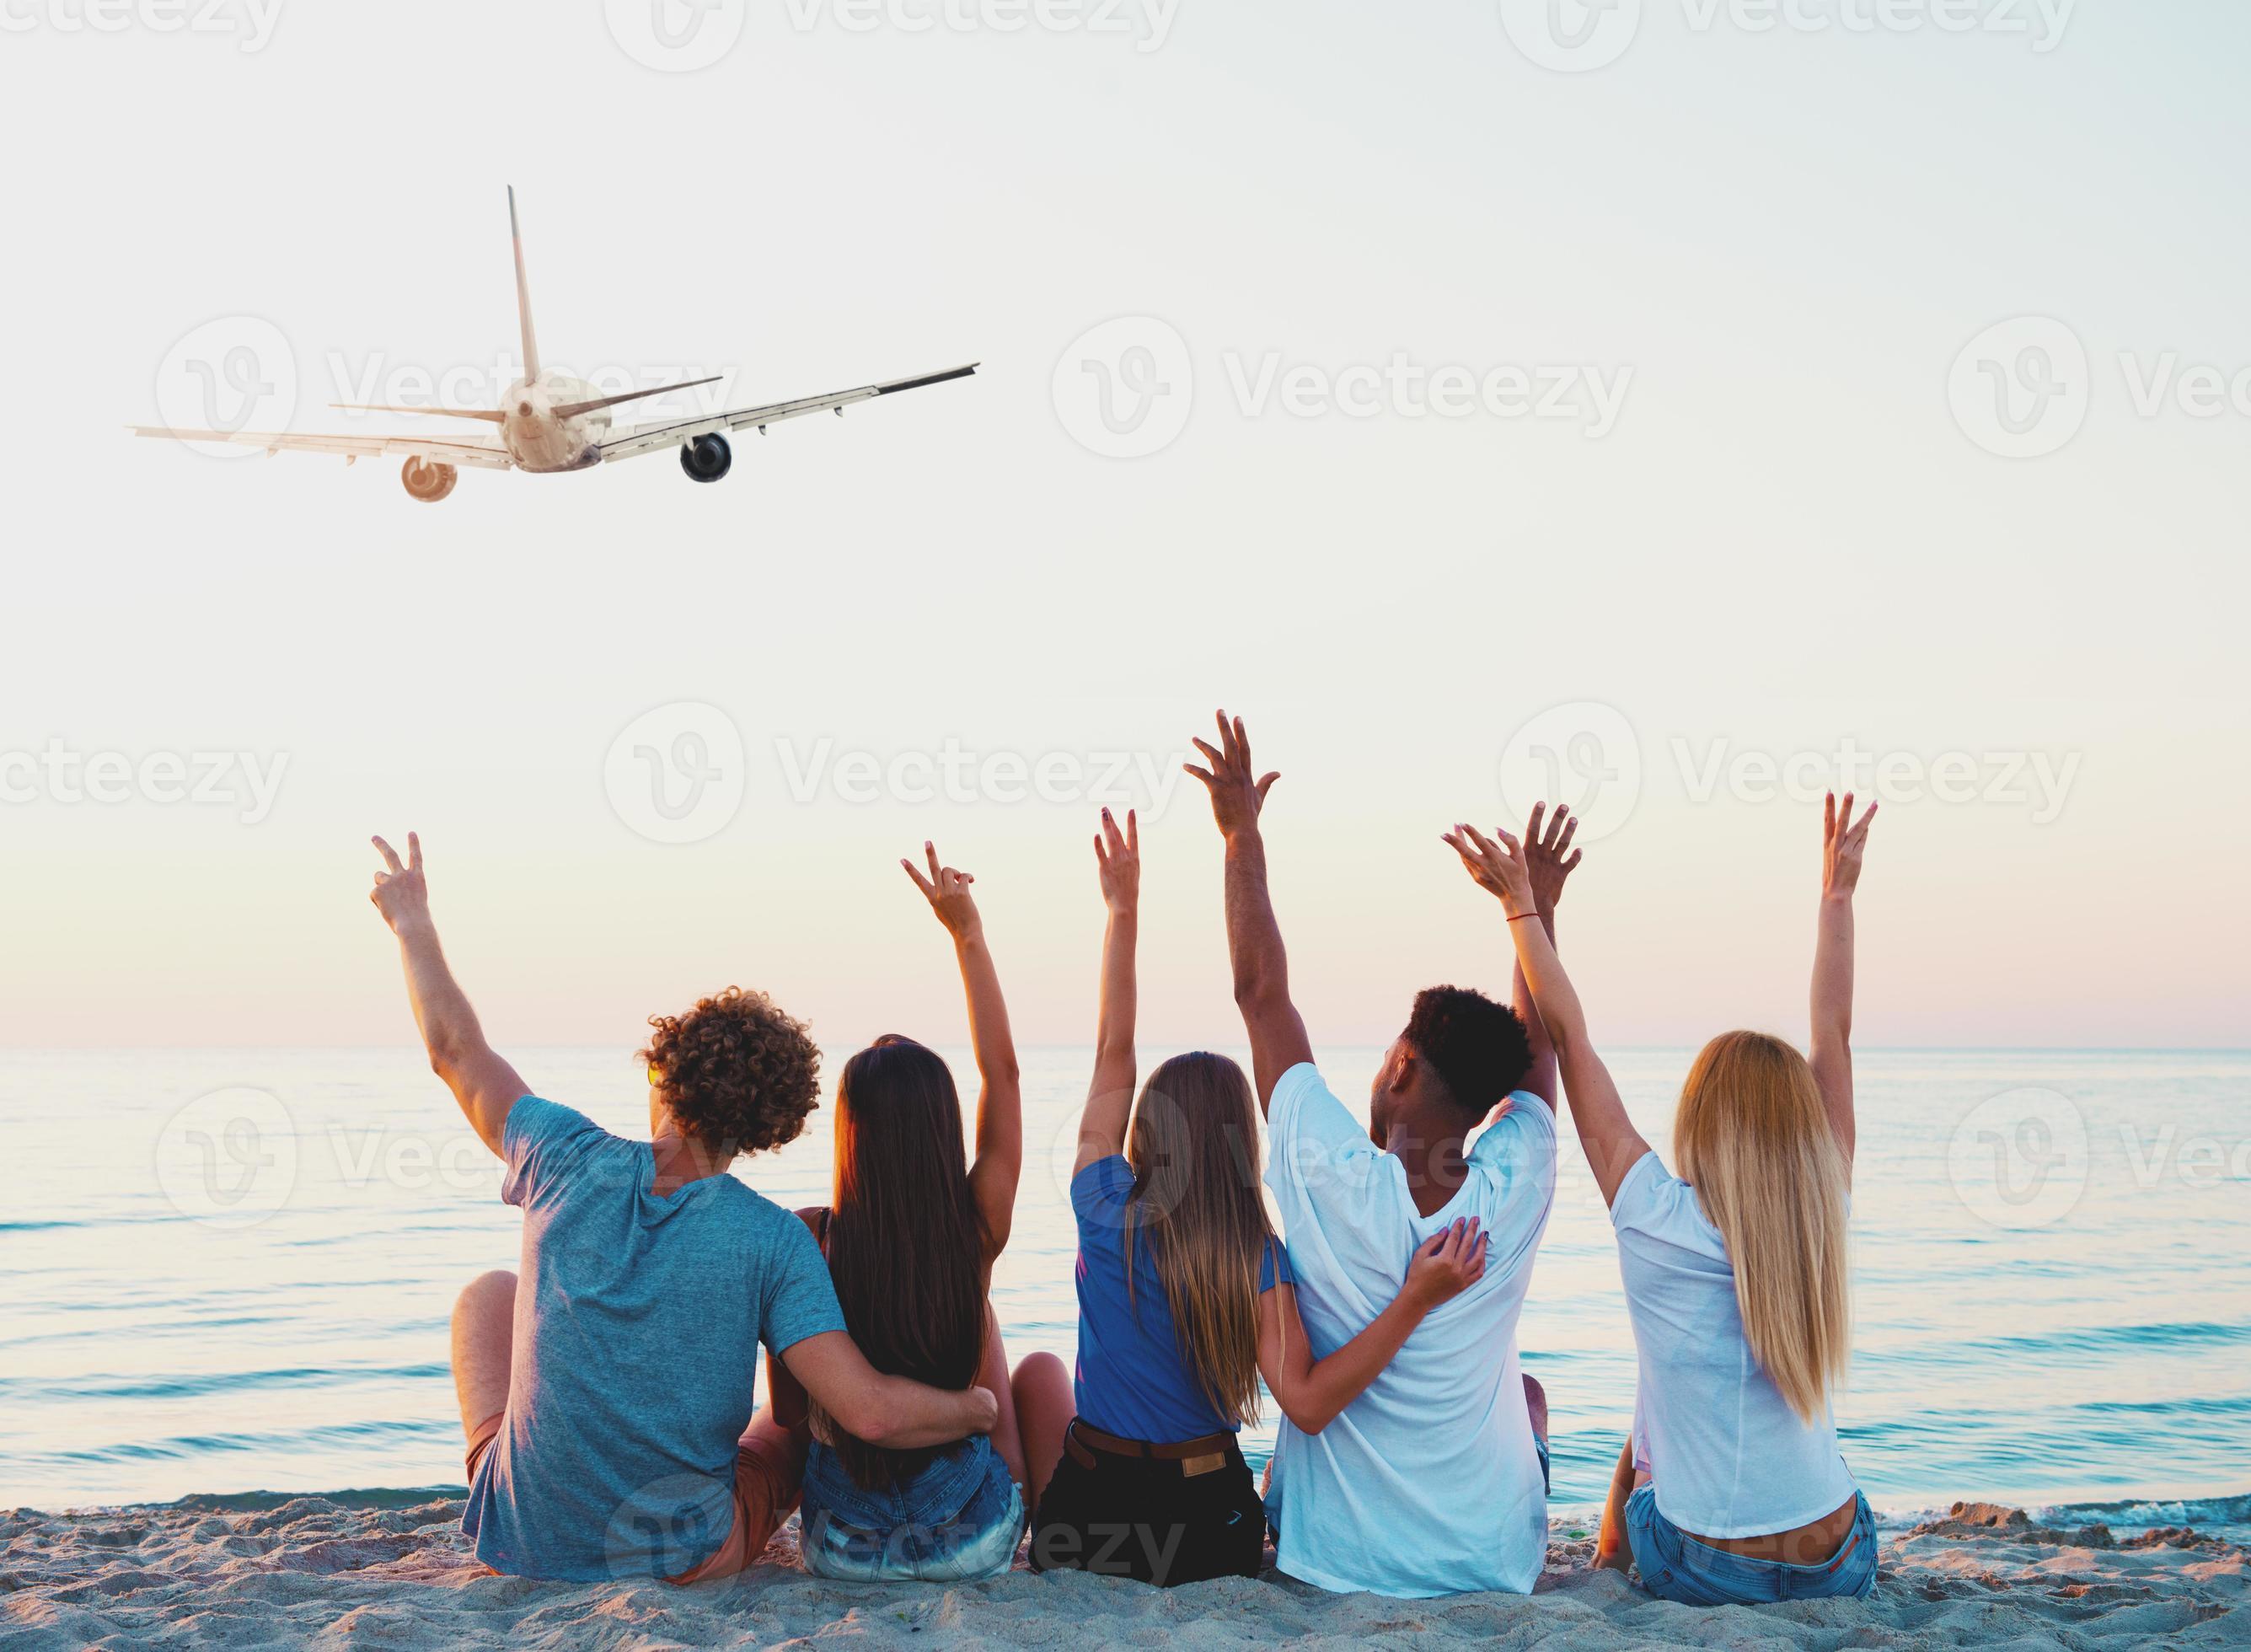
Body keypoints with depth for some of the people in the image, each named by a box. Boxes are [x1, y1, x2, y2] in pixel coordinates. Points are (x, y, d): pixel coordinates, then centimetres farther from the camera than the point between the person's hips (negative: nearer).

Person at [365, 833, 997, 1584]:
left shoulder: (574, 1162, -12)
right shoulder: (774, 1240, -17)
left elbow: (458, 1053, 6)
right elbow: (872, 1414, -25)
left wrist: (414, 927, 21)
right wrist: (979, 1408, -5)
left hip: (528, 1542, 2)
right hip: (686, 1562, -2)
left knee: (490, 1293, 28)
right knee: (814, 1407, 26)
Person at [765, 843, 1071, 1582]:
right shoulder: (976, 1232, -17)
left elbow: (788, 1408, -6)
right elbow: (1002, 1071, -4)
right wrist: (968, 934, 2)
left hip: (841, 1546, 1)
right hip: (970, 1543, -1)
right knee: (1045, 1367, 27)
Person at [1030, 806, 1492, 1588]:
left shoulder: (1106, 1213, -11)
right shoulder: (1258, 1257, -15)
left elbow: (1112, 1052, -3)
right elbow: (1309, 1403, -26)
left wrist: (1123, 911, 3)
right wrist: (1415, 1299, -27)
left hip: (1085, 1520, -1)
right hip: (1210, 1537, 1)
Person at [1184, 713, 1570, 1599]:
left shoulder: (1337, 1182, -23)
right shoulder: (1513, 1194, -18)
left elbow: (1262, 992, -12)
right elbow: (1538, 1043, 4)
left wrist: (1242, 835, -6)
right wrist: (1537, 910, 13)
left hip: (1337, 1561, -1)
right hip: (1494, 1564, 1)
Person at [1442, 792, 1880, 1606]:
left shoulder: (1659, 1223, -18)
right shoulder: (1822, 1220, -10)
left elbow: (1571, 1037, -11)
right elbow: (1833, 1037, 1)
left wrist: (1522, 905, -3)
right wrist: (1837, 896, 11)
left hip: (1701, 1572, -2)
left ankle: (1613, 1546, 51)